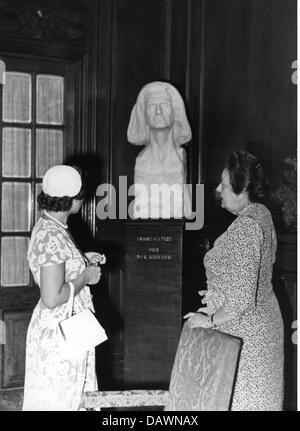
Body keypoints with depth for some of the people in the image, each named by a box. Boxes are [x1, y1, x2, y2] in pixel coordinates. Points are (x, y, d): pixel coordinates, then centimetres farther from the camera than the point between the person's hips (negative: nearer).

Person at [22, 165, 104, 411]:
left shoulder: (51, 227, 6)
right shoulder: (51, 237, -24)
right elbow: (52, 298, -28)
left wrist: (83, 261, 9)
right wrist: (85, 277, -15)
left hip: (68, 329, 10)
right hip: (59, 333, -10)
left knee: (72, 396, 20)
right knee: (57, 399, 6)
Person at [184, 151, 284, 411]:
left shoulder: (245, 227, -27)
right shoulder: (261, 213, 3)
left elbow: (242, 300, -29)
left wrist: (211, 320, -15)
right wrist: (218, 297, 14)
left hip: (245, 332, -10)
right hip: (264, 320, 10)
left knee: (240, 400, 5)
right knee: (259, 398, 20)